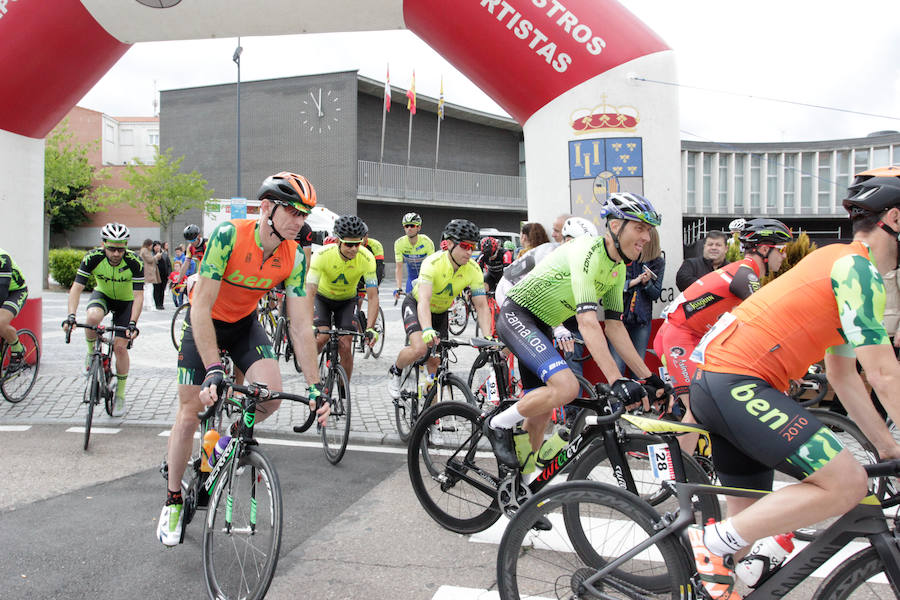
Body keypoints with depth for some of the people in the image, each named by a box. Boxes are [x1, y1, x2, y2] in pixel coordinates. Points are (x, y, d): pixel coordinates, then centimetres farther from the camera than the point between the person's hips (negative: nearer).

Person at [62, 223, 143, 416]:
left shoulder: (135, 262, -29)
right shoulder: (93, 258, -26)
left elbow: (138, 296, -28)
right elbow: (76, 288, -27)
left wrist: (133, 324, -39)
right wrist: (71, 316, -40)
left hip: (126, 301, -1)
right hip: (102, 294, 1)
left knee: (120, 347, -9)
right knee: (92, 317, -35)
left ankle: (120, 394, 10)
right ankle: (92, 352, -3)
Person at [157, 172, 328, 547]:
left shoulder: (294, 258, -18)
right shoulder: (228, 235, -31)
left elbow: (301, 325, -16)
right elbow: (201, 307, -33)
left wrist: (315, 386, -21)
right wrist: (214, 371, -41)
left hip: (244, 324, 3)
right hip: (204, 322, -3)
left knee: (272, 393, -20)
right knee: (189, 413, -2)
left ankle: (231, 441, 14)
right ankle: (173, 501, 19)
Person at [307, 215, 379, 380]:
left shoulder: (367, 258, -28)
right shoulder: (322, 255, -32)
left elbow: (373, 297, -27)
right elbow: (310, 291, -36)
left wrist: (370, 328, -38)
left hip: (347, 300, 1)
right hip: (322, 297, -1)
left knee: (345, 347, -10)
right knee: (322, 335, -25)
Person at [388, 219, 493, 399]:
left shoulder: (473, 269, -21)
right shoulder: (433, 263, -34)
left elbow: (482, 306, -21)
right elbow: (424, 300, -45)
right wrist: (427, 330, -62)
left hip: (440, 312, 5)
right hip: (415, 305, -4)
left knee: (435, 361, 0)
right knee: (420, 348, -27)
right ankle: (395, 372, 4)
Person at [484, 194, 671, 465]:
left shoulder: (618, 269, 4)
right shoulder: (588, 250, -25)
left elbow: (614, 326, 7)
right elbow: (587, 322, -34)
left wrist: (648, 377, 2)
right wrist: (617, 381, -40)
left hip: (542, 326, 10)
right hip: (517, 315, -9)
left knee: (542, 409, 11)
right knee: (567, 387, -27)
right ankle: (499, 424, -6)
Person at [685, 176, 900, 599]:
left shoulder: (841, 264, 23)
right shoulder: (857, 268, -9)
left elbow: (844, 377, 25)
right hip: (737, 380, -11)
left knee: (749, 521, 17)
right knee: (846, 483, -16)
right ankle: (715, 541, -10)